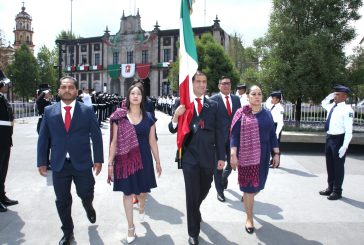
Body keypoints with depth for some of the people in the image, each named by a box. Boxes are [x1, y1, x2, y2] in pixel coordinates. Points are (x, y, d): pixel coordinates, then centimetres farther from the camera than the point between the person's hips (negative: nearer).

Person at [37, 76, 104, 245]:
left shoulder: (87, 110, -2)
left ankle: (88, 208, 46)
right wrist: (42, 161, 3)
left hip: (82, 163, -1)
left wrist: (98, 159, -3)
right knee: (62, 201, 11)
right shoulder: (49, 111, 3)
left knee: (86, 194, 9)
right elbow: (43, 138, 6)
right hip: (59, 164, 2)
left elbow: (96, 136, -1)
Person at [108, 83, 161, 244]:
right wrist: (110, 163, -5)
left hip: (144, 159, 2)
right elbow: (114, 142, -3)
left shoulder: (148, 117, 0)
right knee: (128, 192, 7)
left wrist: (158, 161, 7)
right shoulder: (119, 117, -5)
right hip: (125, 160, -1)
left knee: (142, 191, 14)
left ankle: (142, 207, 52)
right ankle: (130, 226, 26)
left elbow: (152, 141, 5)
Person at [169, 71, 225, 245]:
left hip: (208, 156, 3)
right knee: (192, 194, 5)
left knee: (204, 189, 20)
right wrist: (176, 116, -23)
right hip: (190, 156, -3)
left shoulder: (213, 105, 5)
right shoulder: (181, 103, -1)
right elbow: (173, 129, -2)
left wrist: (221, 157, 2)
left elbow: (218, 132, 5)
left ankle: (194, 209, 53)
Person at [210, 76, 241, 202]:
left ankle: (223, 177, 45)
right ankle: (219, 190, 22)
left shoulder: (236, 99, 8)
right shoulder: (213, 99, -7)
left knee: (232, 162, 13)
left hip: (233, 136, 4)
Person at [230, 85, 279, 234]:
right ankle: (249, 219, 22)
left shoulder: (267, 114, 7)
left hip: (263, 156, 4)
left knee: (258, 185, 14)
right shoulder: (241, 113, -5)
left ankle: (247, 198, 49)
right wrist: (233, 155, -12)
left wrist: (276, 153, 5)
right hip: (246, 156, -4)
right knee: (249, 188, 4)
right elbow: (234, 135, -7)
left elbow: (272, 135, 9)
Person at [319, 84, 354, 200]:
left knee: (338, 166, 5)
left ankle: (337, 191, 19)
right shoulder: (332, 106, 8)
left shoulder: (347, 110, -15)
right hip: (329, 138, 8)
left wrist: (344, 146, -22)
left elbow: (349, 130, -18)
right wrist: (329, 97, 13)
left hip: (338, 139, -8)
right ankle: (330, 188, 31)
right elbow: (323, 103, 33)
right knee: (330, 165, 17)